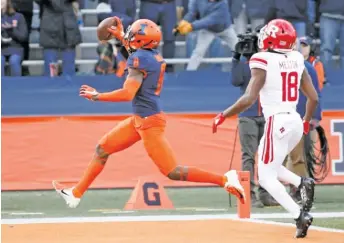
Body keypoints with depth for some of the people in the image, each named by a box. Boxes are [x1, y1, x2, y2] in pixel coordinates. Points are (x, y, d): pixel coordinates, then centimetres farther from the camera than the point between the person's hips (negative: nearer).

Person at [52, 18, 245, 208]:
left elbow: (128, 94, -26)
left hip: (149, 121, -10)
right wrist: (121, 36, 39)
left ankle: (224, 179, -12)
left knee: (172, 172, -10)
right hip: (140, 120, 10)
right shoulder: (155, 55, 6)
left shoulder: (139, 58, -19)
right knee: (103, 148, 16)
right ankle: (77, 193, 24)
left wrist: (97, 96, -15)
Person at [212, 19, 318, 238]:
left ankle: (300, 215, -12)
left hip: (277, 123, -7)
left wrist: (223, 116, -7)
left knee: (267, 177, 2)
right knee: (270, 166, 25)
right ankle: (303, 183, 0)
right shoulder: (297, 61, 6)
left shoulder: (263, 63, -12)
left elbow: (248, 99, -19)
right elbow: (314, 98, 8)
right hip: (295, 121, 7)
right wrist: (307, 121, 26)